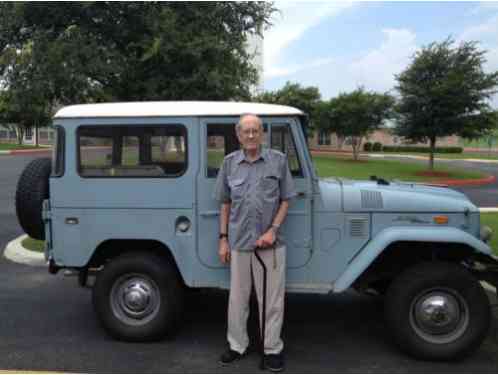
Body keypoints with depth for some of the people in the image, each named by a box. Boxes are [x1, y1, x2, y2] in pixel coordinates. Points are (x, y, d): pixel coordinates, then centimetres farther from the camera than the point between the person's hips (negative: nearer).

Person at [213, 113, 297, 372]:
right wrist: (223, 239, 4)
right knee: (238, 298, 14)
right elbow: (225, 204, 7)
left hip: (270, 242, -1)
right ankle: (237, 345, 31)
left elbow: (285, 200, 1)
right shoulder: (230, 162, 3)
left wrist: (273, 230, -11)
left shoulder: (278, 160, -2)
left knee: (271, 299, 8)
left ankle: (273, 348, 24)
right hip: (238, 242, 2)